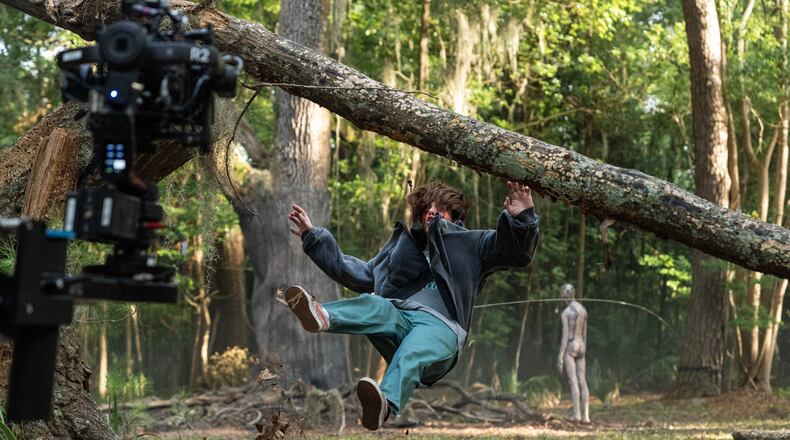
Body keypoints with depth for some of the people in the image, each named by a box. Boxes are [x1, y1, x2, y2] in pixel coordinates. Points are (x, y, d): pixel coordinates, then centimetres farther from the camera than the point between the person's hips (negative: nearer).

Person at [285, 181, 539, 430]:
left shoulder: (470, 244, 24)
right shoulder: (402, 246, 36)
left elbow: (519, 252, 11)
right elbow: (359, 273, 41)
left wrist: (522, 217, -11)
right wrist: (313, 237, 40)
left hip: (439, 326, -4)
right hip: (395, 317, 4)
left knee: (410, 354, -39)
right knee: (374, 305, -31)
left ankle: (385, 404, -70)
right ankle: (323, 317, -64)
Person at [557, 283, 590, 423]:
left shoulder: (566, 312, -14)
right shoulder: (583, 310, 11)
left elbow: (565, 335, -17)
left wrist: (560, 357, -15)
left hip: (569, 348, -7)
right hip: (580, 348, 7)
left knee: (573, 381, -8)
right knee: (583, 382, 4)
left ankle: (577, 414, -11)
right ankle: (586, 415, -1)